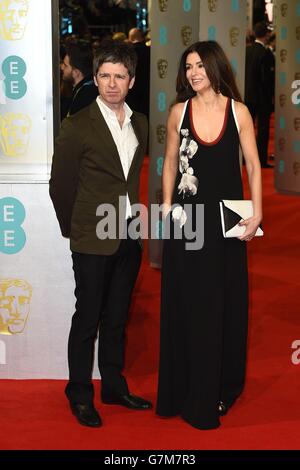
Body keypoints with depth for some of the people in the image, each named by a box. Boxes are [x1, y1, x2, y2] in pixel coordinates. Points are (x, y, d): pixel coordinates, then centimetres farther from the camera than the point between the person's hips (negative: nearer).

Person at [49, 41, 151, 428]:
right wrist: (74, 229, 4)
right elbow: (60, 185, -4)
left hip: (129, 237, 5)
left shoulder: (139, 124, 7)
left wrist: (136, 223, 10)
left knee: (116, 318, 15)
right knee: (87, 319, 5)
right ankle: (80, 395, 19)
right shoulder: (77, 127, -10)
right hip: (93, 240, -5)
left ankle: (114, 386, 29)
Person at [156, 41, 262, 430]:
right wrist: (166, 207, 1)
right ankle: (188, 390, 18)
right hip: (186, 216, 1)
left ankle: (220, 389, 24)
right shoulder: (180, 111, 2)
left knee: (225, 302, 8)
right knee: (187, 303, 6)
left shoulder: (238, 112, -1)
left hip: (226, 218, 0)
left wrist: (257, 212, -9)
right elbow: (170, 163, 9)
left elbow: (253, 165, 0)